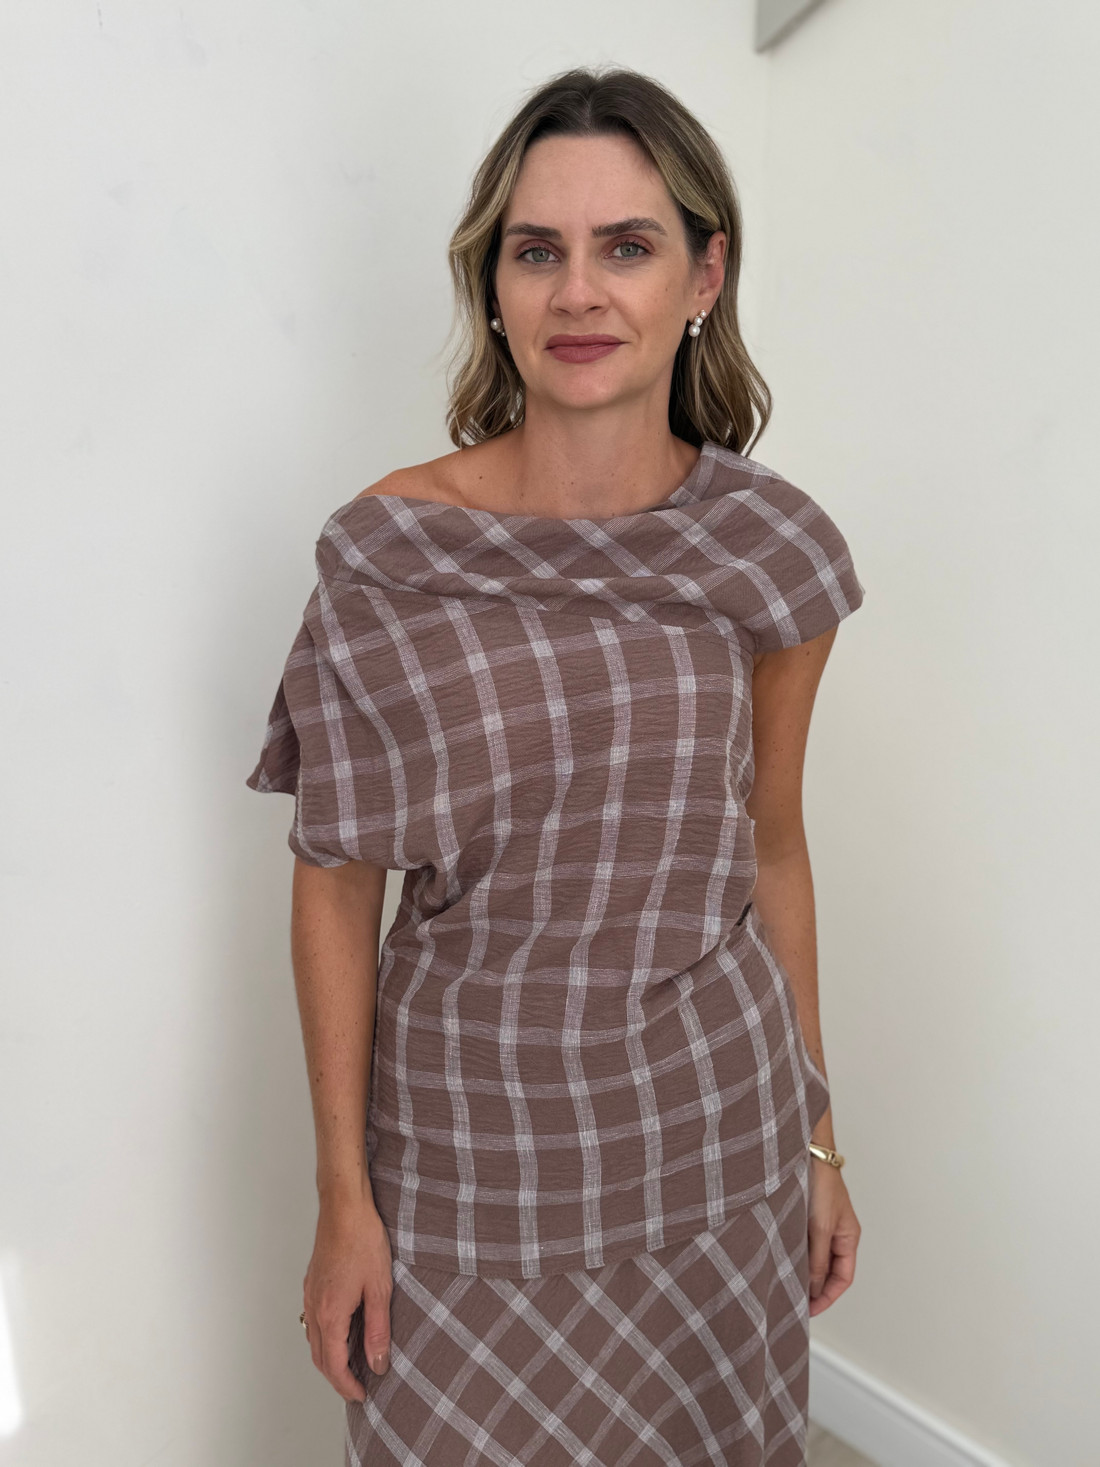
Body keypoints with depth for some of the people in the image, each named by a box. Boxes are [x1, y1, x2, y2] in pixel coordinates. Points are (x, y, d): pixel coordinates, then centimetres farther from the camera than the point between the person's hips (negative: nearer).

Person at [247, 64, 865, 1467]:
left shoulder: (774, 552, -6)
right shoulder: (387, 547, -12)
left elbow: (771, 845, 4)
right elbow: (336, 877, -6)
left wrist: (817, 1138, 10)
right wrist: (344, 1196, -3)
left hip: (714, 1134, 3)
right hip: (471, 1146, -1)